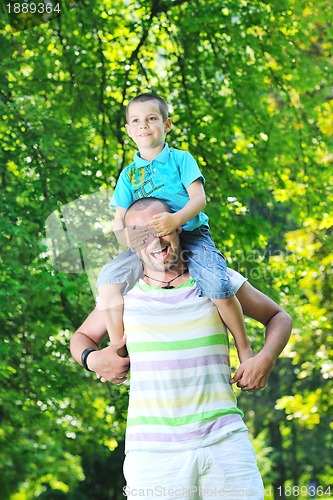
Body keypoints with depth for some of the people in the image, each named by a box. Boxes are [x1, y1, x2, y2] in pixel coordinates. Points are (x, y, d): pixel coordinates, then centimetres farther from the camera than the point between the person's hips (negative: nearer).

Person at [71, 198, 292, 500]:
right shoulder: (123, 292, 9)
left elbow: (279, 317, 19)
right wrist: (92, 358, 1)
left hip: (225, 441, 0)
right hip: (152, 450, 0)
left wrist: (266, 358, 0)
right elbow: (82, 337, 24)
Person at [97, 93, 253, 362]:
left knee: (218, 287, -28)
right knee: (110, 276, -19)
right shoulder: (128, 174, 14)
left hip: (192, 237, -3)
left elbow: (199, 198, -7)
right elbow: (119, 219, 9)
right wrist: (125, 235, -15)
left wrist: (177, 218, -28)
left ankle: (244, 348, -9)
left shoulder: (181, 159, 5)